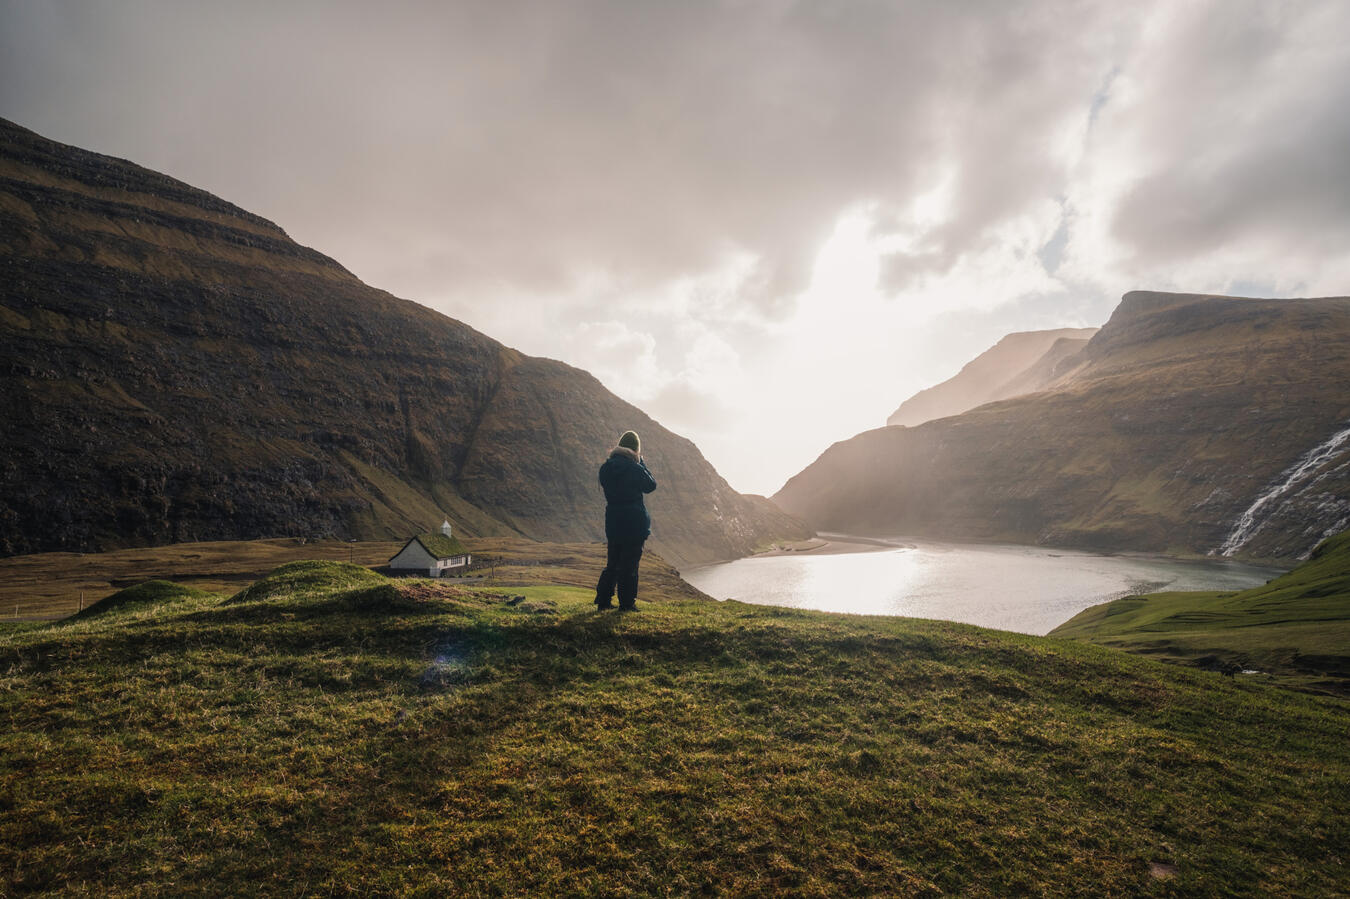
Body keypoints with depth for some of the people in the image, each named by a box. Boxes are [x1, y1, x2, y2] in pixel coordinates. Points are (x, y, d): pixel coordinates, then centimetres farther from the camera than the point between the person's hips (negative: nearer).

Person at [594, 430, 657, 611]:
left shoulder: (605, 468, 1)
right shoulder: (635, 468, -15)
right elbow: (651, 485, -1)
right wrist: (641, 462, 3)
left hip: (613, 522, 6)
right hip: (634, 522, -5)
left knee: (613, 562, 18)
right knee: (630, 564, 4)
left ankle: (603, 600, 21)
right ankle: (627, 604, 11)